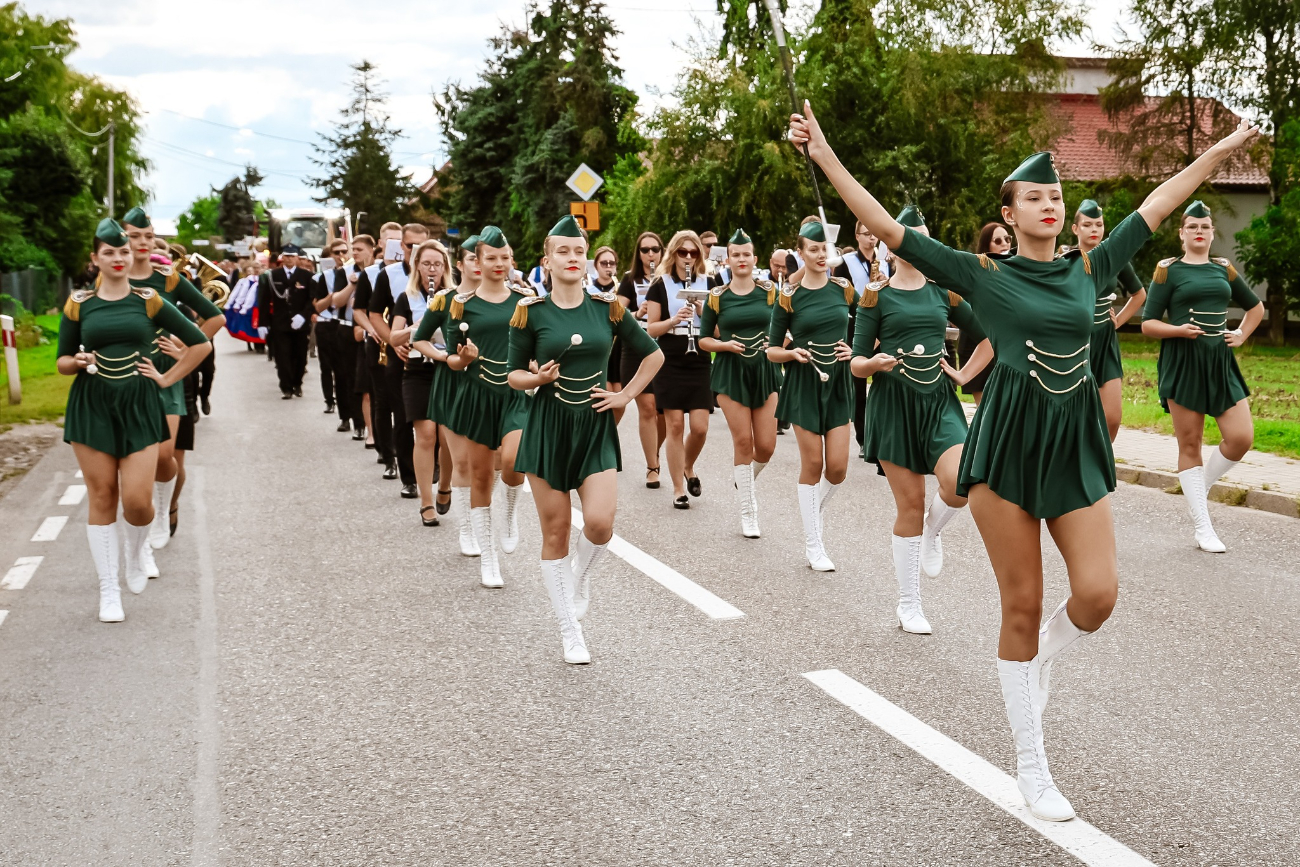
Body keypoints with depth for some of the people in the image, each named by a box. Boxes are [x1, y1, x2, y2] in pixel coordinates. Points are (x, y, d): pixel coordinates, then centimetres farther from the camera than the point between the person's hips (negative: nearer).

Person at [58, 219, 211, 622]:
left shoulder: (148, 300, 3)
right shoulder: (78, 303, 5)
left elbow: (200, 343, 7)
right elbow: (62, 362, 9)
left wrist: (167, 378, 2)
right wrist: (78, 361, -13)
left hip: (139, 406, -1)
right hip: (92, 406, 1)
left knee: (137, 501, -9)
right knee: (102, 497, 1)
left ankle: (137, 549, 27)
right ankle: (109, 592, 12)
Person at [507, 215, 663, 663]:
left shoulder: (608, 307, 2)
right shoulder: (530, 312, -1)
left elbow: (653, 355, 13)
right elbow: (514, 375, 3)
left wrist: (625, 395, 4)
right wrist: (538, 378, -17)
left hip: (596, 427, 1)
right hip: (548, 426, -1)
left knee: (600, 523, -16)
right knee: (555, 531, 2)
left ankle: (580, 577, 20)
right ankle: (570, 632, 15)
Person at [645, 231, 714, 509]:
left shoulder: (707, 284, 8)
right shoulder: (661, 285, 3)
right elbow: (651, 329, -1)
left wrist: (701, 310, -13)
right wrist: (674, 320, -18)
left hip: (700, 363, 2)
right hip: (670, 364, -1)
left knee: (700, 427, -6)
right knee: (674, 425, -3)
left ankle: (688, 468, 25)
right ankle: (678, 489, 7)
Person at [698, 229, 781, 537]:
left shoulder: (769, 292, 3)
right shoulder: (717, 297, 2)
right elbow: (704, 340, 6)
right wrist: (725, 345, -12)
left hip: (765, 370, 1)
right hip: (731, 372, -1)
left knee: (766, 445, -3)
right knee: (743, 441, -4)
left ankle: (746, 483, 32)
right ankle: (747, 513, 7)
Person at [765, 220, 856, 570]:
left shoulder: (844, 289, 3)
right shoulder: (789, 297, -4)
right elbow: (772, 350, 2)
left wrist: (855, 350, -5)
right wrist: (794, 353, -17)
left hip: (839, 383, 2)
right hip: (804, 383, -2)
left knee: (838, 467, -3)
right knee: (812, 464, -1)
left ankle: (816, 511, 28)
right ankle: (813, 545, 10)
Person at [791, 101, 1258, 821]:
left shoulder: (1087, 270, 9)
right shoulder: (984, 273, -2)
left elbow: (1154, 209, 18)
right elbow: (888, 229, -6)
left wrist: (1219, 152, 24)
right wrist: (825, 157, -12)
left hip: (1077, 442, 4)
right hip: (1008, 439, -4)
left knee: (1097, 593, -9)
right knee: (1023, 606, 1)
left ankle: (1041, 659, 27)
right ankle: (1031, 767, 15)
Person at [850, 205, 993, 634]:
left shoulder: (944, 291, 9)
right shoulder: (876, 295, 2)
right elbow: (856, 363, 0)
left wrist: (965, 373, 9)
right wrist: (875, 363, -21)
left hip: (939, 401, 2)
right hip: (893, 403, -2)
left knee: (959, 484, -23)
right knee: (909, 504, -1)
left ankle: (933, 531, 14)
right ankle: (908, 605, 13)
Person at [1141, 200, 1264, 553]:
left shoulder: (1224, 269, 13)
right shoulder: (1168, 270, 1)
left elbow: (1255, 306, 27)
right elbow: (1148, 324, -2)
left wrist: (1242, 335, 11)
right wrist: (1178, 329, -19)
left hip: (1221, 363, 4)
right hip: (1183, 362, -4)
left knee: (1241, 438, -7)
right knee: (1190, 443, 0)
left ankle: (1199, 489, 20)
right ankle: (1203, 529, 4)